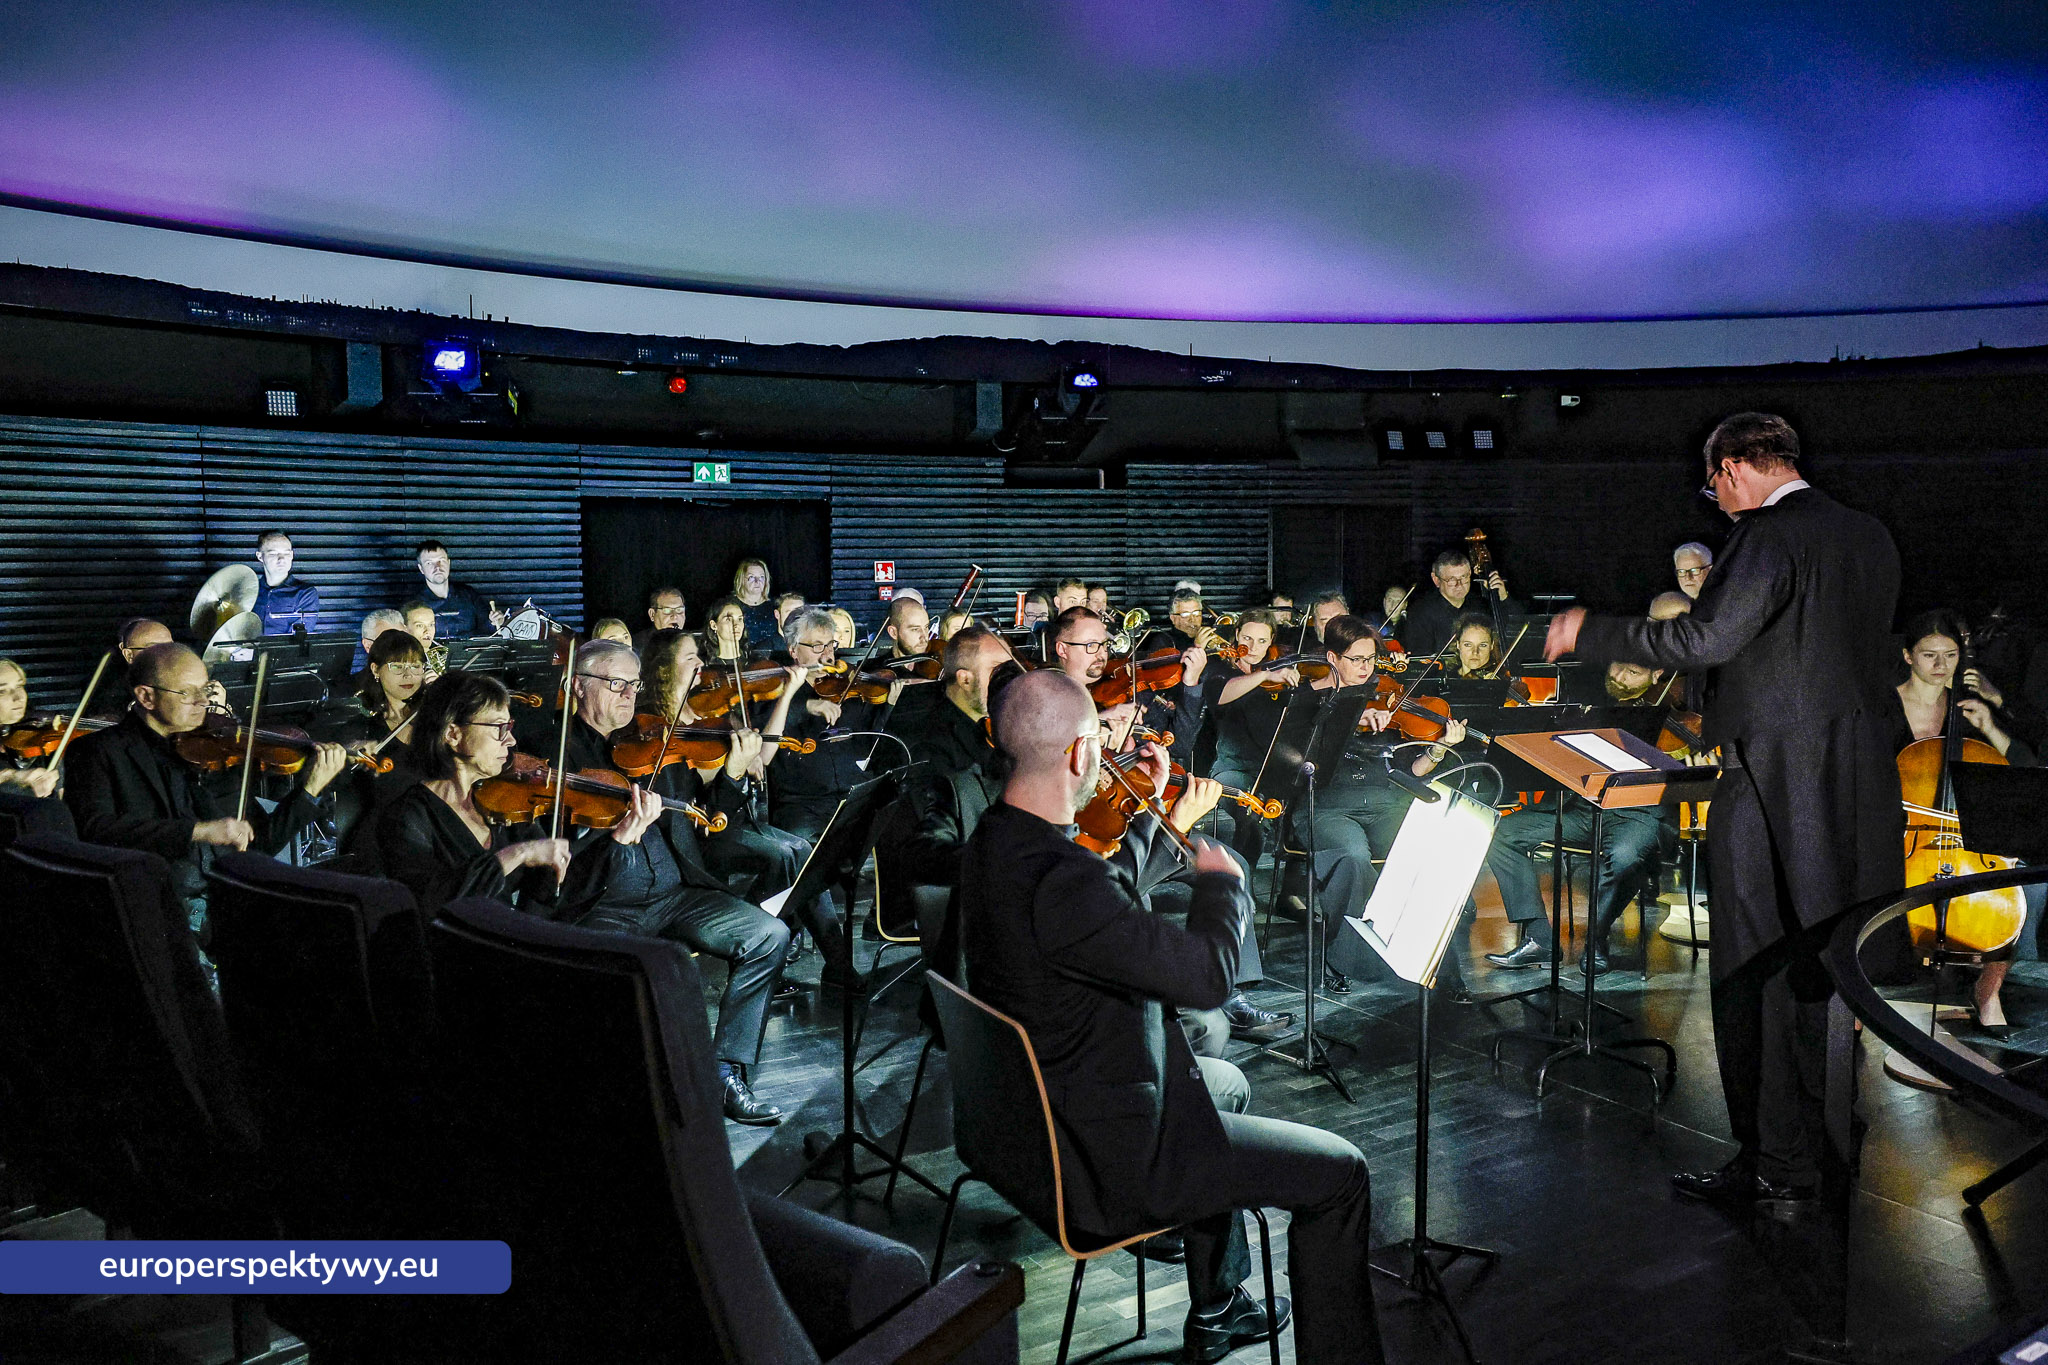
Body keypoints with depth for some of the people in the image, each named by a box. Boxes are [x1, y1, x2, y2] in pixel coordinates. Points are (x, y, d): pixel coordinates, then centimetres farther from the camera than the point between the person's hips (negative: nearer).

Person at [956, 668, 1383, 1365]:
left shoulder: (992, 841, -2)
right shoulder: (1061, 880, -33)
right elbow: (1209, 974, -27)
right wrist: (1222, 879, -10)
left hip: (1030, 1110, 10)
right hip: (1108, 1156, -10)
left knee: (1222, 1079, 34)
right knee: (1339, 1172, 0)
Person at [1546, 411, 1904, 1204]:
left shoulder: (1769, 537, -15)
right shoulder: (1870, 537, 12)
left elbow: (1706, 638, -25)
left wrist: (1589, 633, -17)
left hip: (1774, 786, -9)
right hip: (1860, 785, 9)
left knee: (1757, 975, 0)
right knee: (1825, 967, 18)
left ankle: (1779, 1161, 6)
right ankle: (1830, 1141, 29)